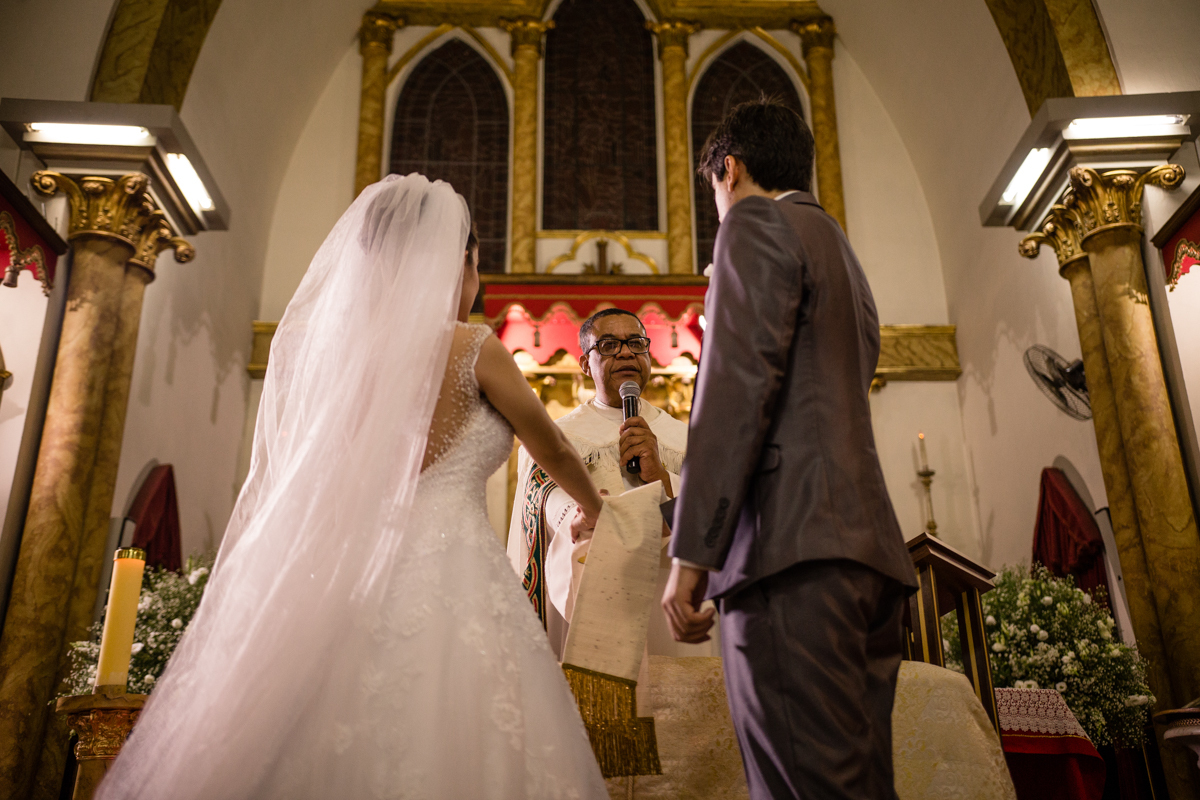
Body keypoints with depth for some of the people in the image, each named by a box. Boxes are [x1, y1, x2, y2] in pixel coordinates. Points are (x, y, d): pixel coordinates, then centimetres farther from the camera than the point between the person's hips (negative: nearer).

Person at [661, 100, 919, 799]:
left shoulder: (758, 223, 4)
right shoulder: (843, 253, 32)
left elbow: (741, 382, -11)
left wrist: (692, 554, -14)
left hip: (794, 549, -10)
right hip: (867, 544, 10)